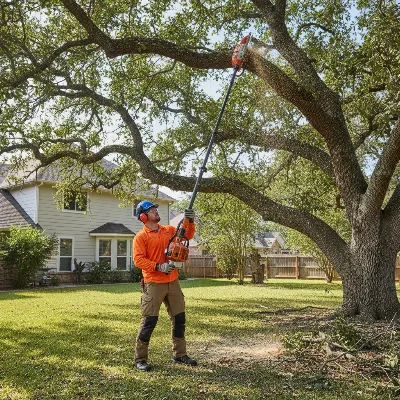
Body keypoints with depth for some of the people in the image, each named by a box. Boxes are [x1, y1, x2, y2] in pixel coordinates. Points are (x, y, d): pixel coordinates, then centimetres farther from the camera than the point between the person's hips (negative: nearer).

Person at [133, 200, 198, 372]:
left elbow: (187, 235, 13)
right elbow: (138, 260, -14)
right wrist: (158, 267, -22)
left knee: (179, 318, 13)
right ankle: (140, 359, 9)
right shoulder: (141, 237, -7)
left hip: (172, 282, 6)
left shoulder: (169, 230, 11)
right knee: (149, 321, -4)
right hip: (153, 284, -6)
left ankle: (180, 354, 27)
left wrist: (190, 222, -5)